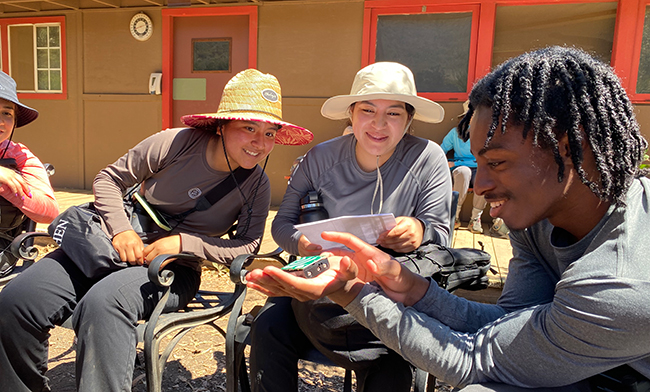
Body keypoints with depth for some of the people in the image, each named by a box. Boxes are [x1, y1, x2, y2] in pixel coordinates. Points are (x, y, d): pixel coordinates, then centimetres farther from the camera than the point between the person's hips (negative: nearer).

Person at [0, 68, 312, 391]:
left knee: (102, 302, -35)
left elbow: (248, 246, -8)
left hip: (176, 269, -2)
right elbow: (109, 178, 2)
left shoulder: (257, 186, -5)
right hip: (118, 245, 3)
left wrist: (184, 243, -19)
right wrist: (121, 229, -14)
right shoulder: (175, 144, -8)